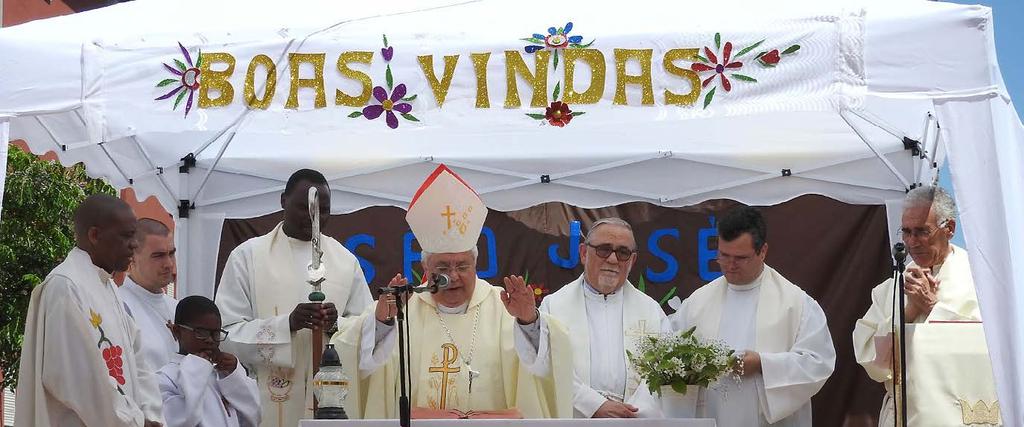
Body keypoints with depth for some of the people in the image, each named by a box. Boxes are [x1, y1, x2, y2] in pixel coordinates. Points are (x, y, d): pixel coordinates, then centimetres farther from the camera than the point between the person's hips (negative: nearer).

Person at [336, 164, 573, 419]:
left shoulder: (502, 306, 5)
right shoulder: (402, 308, 7)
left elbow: (540, 362, -6)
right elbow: (360, 361, -4)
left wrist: (529, 321, -24)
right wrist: (381, 320, -21)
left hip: (494, 418, 0)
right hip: (413, 417, 0)